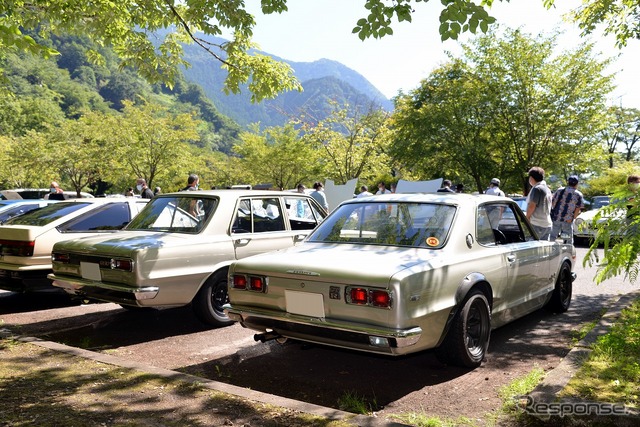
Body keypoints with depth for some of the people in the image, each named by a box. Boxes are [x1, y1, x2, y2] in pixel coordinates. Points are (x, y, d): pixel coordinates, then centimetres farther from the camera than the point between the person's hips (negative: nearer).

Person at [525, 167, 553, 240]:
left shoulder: (537, 189, -12)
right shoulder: (547, 189, 18)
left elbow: (532, 206, -15)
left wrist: (527, 218, -2)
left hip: (537, 225, -10)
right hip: (548, 224, 10)